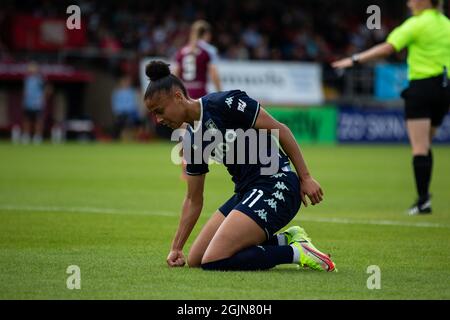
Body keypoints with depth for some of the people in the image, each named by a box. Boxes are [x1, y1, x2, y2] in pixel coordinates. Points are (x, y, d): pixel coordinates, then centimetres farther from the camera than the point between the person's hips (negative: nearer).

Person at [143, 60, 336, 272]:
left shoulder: (223, 103, -13)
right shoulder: (191, 140, 11)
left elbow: (279, 130, -12)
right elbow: (193, 199, 18)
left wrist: (305, 178, -13)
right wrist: (176, 248, 15)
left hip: (276, 186, -9)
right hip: (245, 192, 9)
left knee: (212, 262, -20)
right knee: (195, 260, 6)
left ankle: (296, 252, -10)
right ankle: (284, 240, 6)